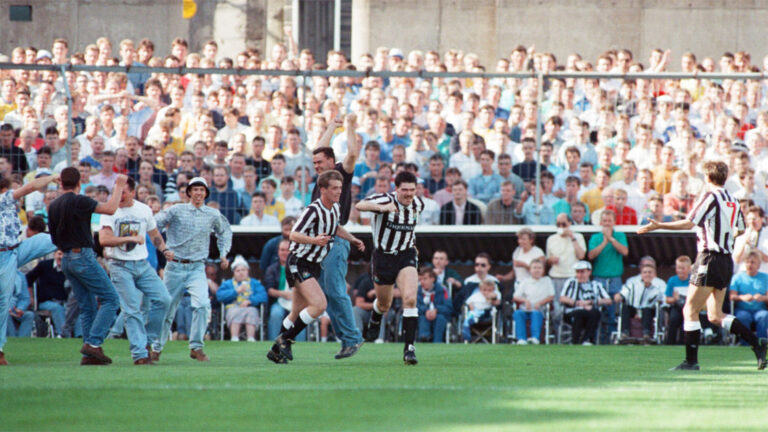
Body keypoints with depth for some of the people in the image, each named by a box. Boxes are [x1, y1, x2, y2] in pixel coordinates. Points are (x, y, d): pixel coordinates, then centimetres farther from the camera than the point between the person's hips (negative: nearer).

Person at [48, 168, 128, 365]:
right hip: (83, 256, -8)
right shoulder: (78, 201, -13)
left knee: (87, 306, 11)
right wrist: (119, 186, -6)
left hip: (66, 259, 8)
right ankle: (93, 342, -15)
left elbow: (54, 239, 16)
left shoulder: (53, 206, 11)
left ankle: (89, 353, 6)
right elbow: (110, 209, -16)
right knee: (110, 299, -4)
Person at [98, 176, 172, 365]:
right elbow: (104, 240, -20)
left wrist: (164, 249, 6)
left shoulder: (144, 210, 8)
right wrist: (130, 238, -26)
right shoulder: (111, 212, -7)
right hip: (120, 266, -5)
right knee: (132, 310, -11)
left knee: (163, 299, -8)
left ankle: (147, 340, 8)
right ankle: (139, 354, -11)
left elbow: (154, 233, 23)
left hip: (142, 264, 5)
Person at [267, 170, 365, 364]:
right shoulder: (313, 210, -21)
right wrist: (314, 240, -39)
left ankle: (277, 349, 21)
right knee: (319, 305, -21)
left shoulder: (335, 208, 6)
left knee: (298, 313, 12)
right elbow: (294, 235, -25)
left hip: (313, 265, 9)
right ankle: (285, 340, -11)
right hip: (299, 263, -9)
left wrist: (353, 239, 22)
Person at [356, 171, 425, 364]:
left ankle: (409, 347, -20)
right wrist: (382, 208, -57)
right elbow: (360, 205, -40)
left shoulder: (418, 204, -3)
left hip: (406, 256, 2)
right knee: (384, 305, 15)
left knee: (410, 298, -21)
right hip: (383, 256, -2)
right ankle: (374, 320, 55)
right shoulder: (385, 200, -20)